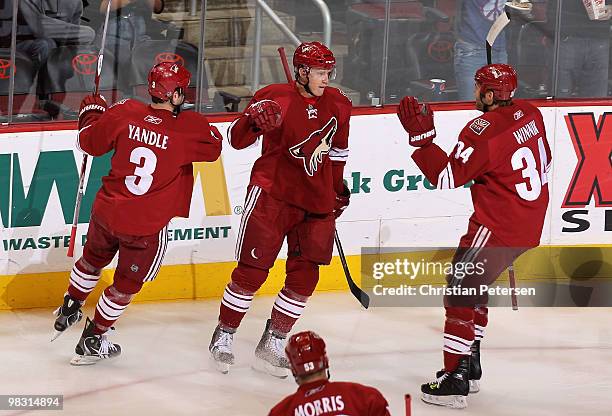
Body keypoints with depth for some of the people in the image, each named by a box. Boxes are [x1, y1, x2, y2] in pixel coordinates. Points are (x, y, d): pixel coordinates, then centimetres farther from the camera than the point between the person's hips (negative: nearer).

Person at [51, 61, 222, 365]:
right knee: (126, 284, 16)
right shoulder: (188, 128, -17)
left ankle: (68, 310, 49)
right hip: (147, 226, -3)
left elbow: (89, 141, 4)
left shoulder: (124, 113, -8)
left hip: (106, 212, 4)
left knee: (93, 259, 31)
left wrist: (91, 111, 22)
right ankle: (92, 342, 23)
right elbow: (214, 147, 1)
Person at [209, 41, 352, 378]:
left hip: (316, 199, 5)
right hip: (273, 193, -5)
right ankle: (223, 336, 12)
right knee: (253, 269, -4)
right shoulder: (275, 98, -10)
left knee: (304, 275, 2)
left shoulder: (337, 105, 7)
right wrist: (254, 123, -30)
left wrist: (337, 187, 22)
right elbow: (237, 139, -10)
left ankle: (272, 343, 14)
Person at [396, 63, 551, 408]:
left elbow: (447, 177, -21)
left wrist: (421, 135, -19)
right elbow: (543, 161, 17)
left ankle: (455, 381, -7)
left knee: (460, 292, -4)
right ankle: (470, 367, 30)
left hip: (498, 229, -10)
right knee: (472, 285, 23)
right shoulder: (529, 114, 4)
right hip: (530, 224, 10)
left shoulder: (483, 132, -22)